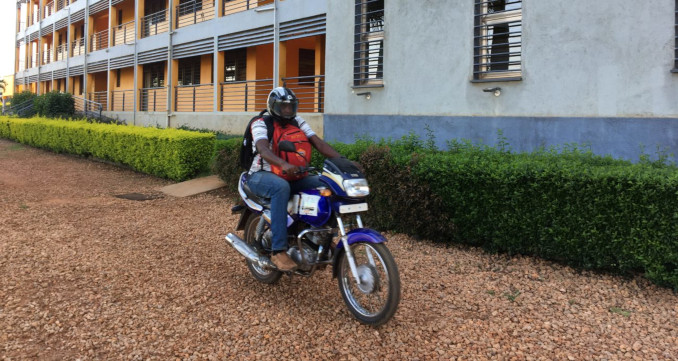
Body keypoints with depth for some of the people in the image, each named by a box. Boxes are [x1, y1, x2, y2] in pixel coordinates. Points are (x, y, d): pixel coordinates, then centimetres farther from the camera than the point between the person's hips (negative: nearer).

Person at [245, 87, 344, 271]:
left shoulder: (297, 122, 8)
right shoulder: (260, 123, -8)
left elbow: (319, 143, -3)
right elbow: (263, 149, -28)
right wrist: (283, 164, -50)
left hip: (291, 175, 6)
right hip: (261, 176, -6)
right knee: (282, 187, -40)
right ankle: (279, 251, -39)